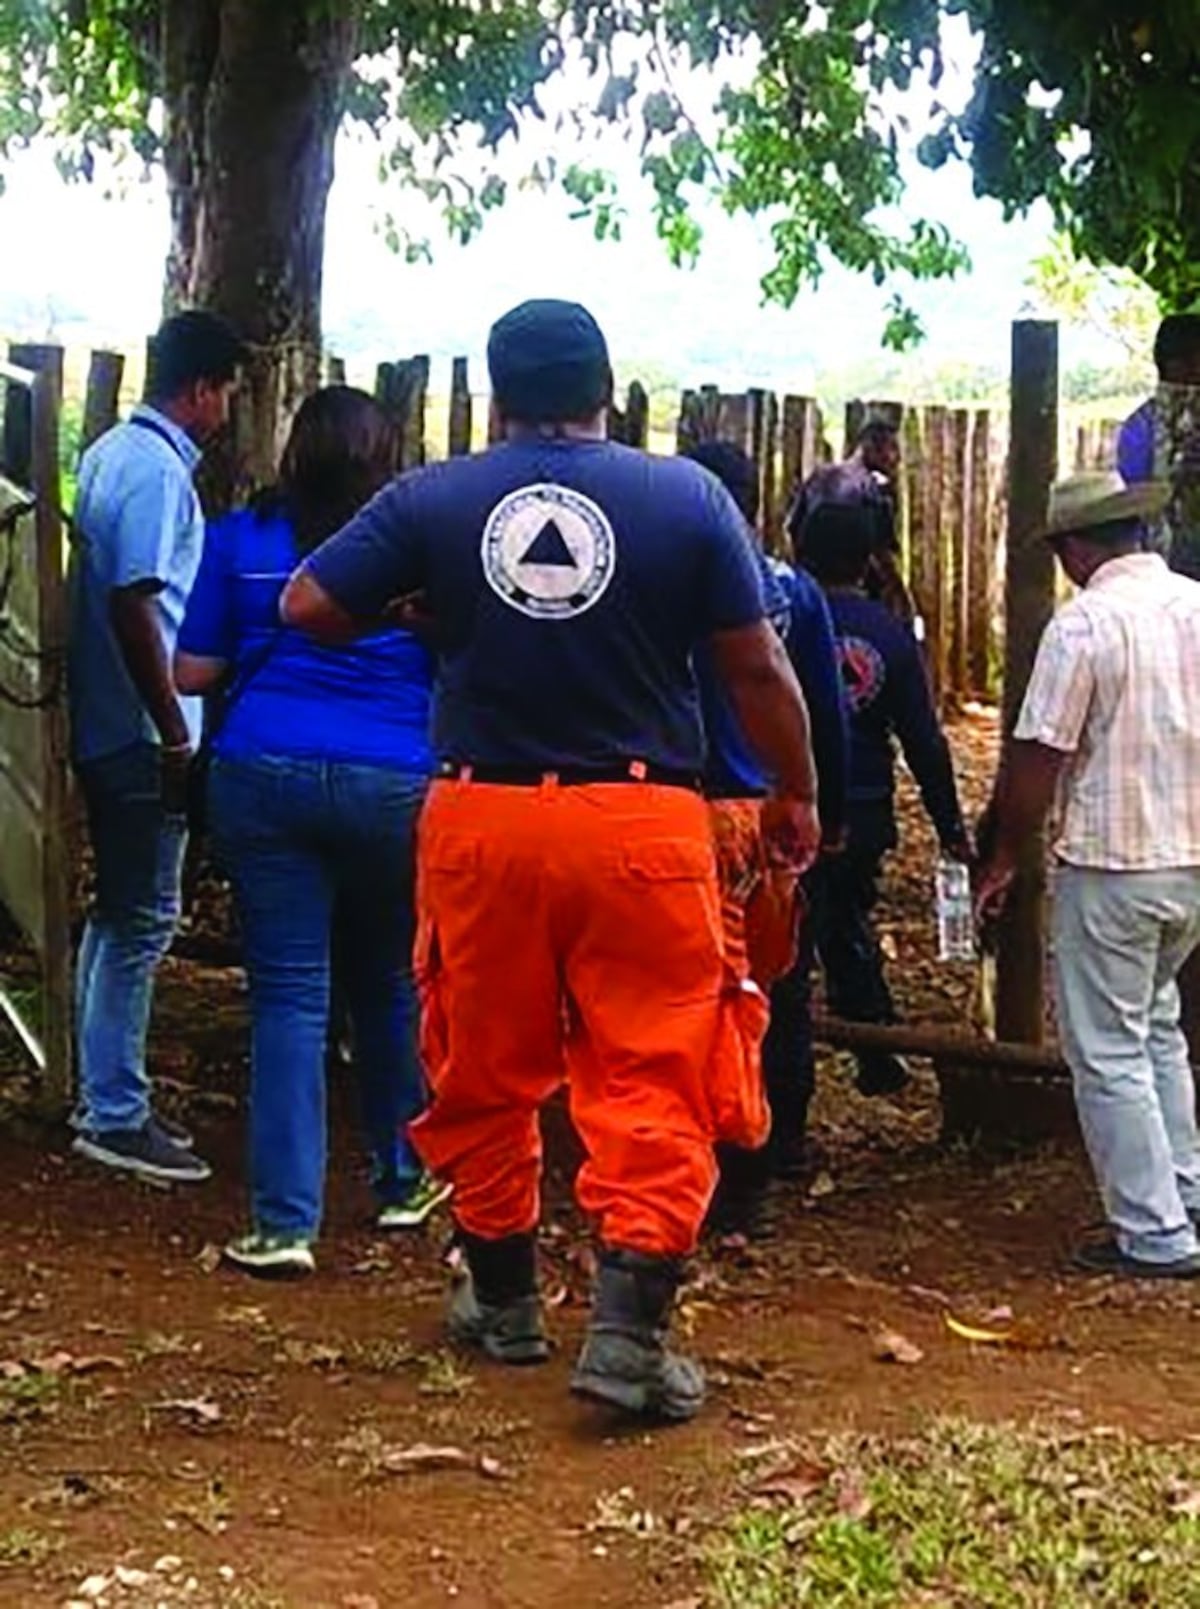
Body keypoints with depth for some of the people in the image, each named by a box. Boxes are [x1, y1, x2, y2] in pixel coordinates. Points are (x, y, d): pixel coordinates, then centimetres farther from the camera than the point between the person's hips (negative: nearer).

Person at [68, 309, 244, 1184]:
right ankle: (114, 1116, 2)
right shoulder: (158, 470, -16)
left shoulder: (113, 451, 14)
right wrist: (175, 734, -19)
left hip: (106, 726, 10)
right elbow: (135, 607, -23)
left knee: (120, 916, 15)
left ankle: (108, 1096, 24)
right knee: (142, 922, -4)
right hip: (140, 734, -10)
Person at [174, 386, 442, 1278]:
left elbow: (194, 671, 5)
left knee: (288, 996, 2)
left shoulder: (241, 537, 5)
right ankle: (405, 1180, 32)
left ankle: (284, 1222, -2)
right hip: (395, 782, 0)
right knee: (390, 986, 17)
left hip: (264, 776, 0)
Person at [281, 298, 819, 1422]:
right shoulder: (686, 497, -1)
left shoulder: (430, 499, 0)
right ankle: (628, 1330, -3)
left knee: (486, 1072, 16)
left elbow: (306, 605, 1)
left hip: (482, 820, 2)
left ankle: (503, 1301, 30)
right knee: (652, 1079, 4)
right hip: (641, 823, -1)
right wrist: (796, 795, 12)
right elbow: (757, 666, 0)